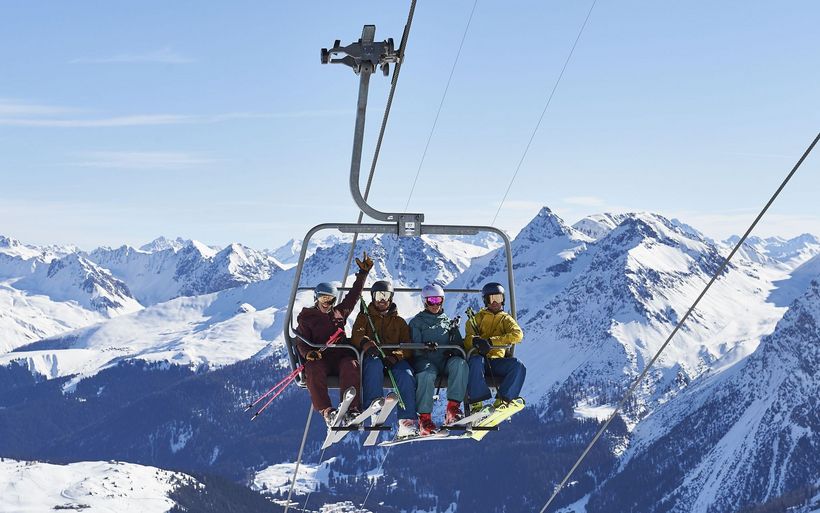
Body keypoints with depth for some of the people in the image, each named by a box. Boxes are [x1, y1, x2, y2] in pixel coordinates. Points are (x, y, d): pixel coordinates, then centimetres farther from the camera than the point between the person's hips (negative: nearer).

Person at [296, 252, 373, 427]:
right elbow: (302, 341, 4)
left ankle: (351, 408, -43)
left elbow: (354, 294, 30)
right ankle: (326, 410, -43)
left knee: (351, 365, -34)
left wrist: (363, 272, 30)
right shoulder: (306, 317, 14)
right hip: (319, 359, -2)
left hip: (341, 356, 2)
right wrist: (308, 353, -18)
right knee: (314, 369, -38)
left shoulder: (339, 312, 24)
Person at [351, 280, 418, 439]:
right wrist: (367, 345, -25)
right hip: (372, 356, -1)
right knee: (374, 365, -39)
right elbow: (357, 336, 0)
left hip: (395, 358, 1)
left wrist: (395, 357, -13)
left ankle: (407, 422, -40)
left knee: (406, 375, -32)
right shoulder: (364, 317, 21)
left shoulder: (399, 321, 25)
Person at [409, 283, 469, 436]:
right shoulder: (417, 322, 16)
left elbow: (459, 345, 19)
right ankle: (424, 418, -36)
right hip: (425, 360, -3)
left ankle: (453, 407, -37)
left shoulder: (449, 322, 26)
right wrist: (425, 347, -21)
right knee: (427, 374, -39)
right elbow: (414, 347, 3)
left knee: (460, 363, -33)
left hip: (445, 360, 3)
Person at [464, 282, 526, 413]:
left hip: (497, 359, 2)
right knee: (476, 361, -37)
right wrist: (476, 341, -29)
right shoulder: (477, 318, 13)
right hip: (480, 358, -2)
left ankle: (502, 400, -30)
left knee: (518, 367, -27)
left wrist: (491, 341, -18)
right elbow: (468, 340, -2)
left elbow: (518, 335, -6)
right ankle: (476, 402, -39)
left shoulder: (505, 319, 16)